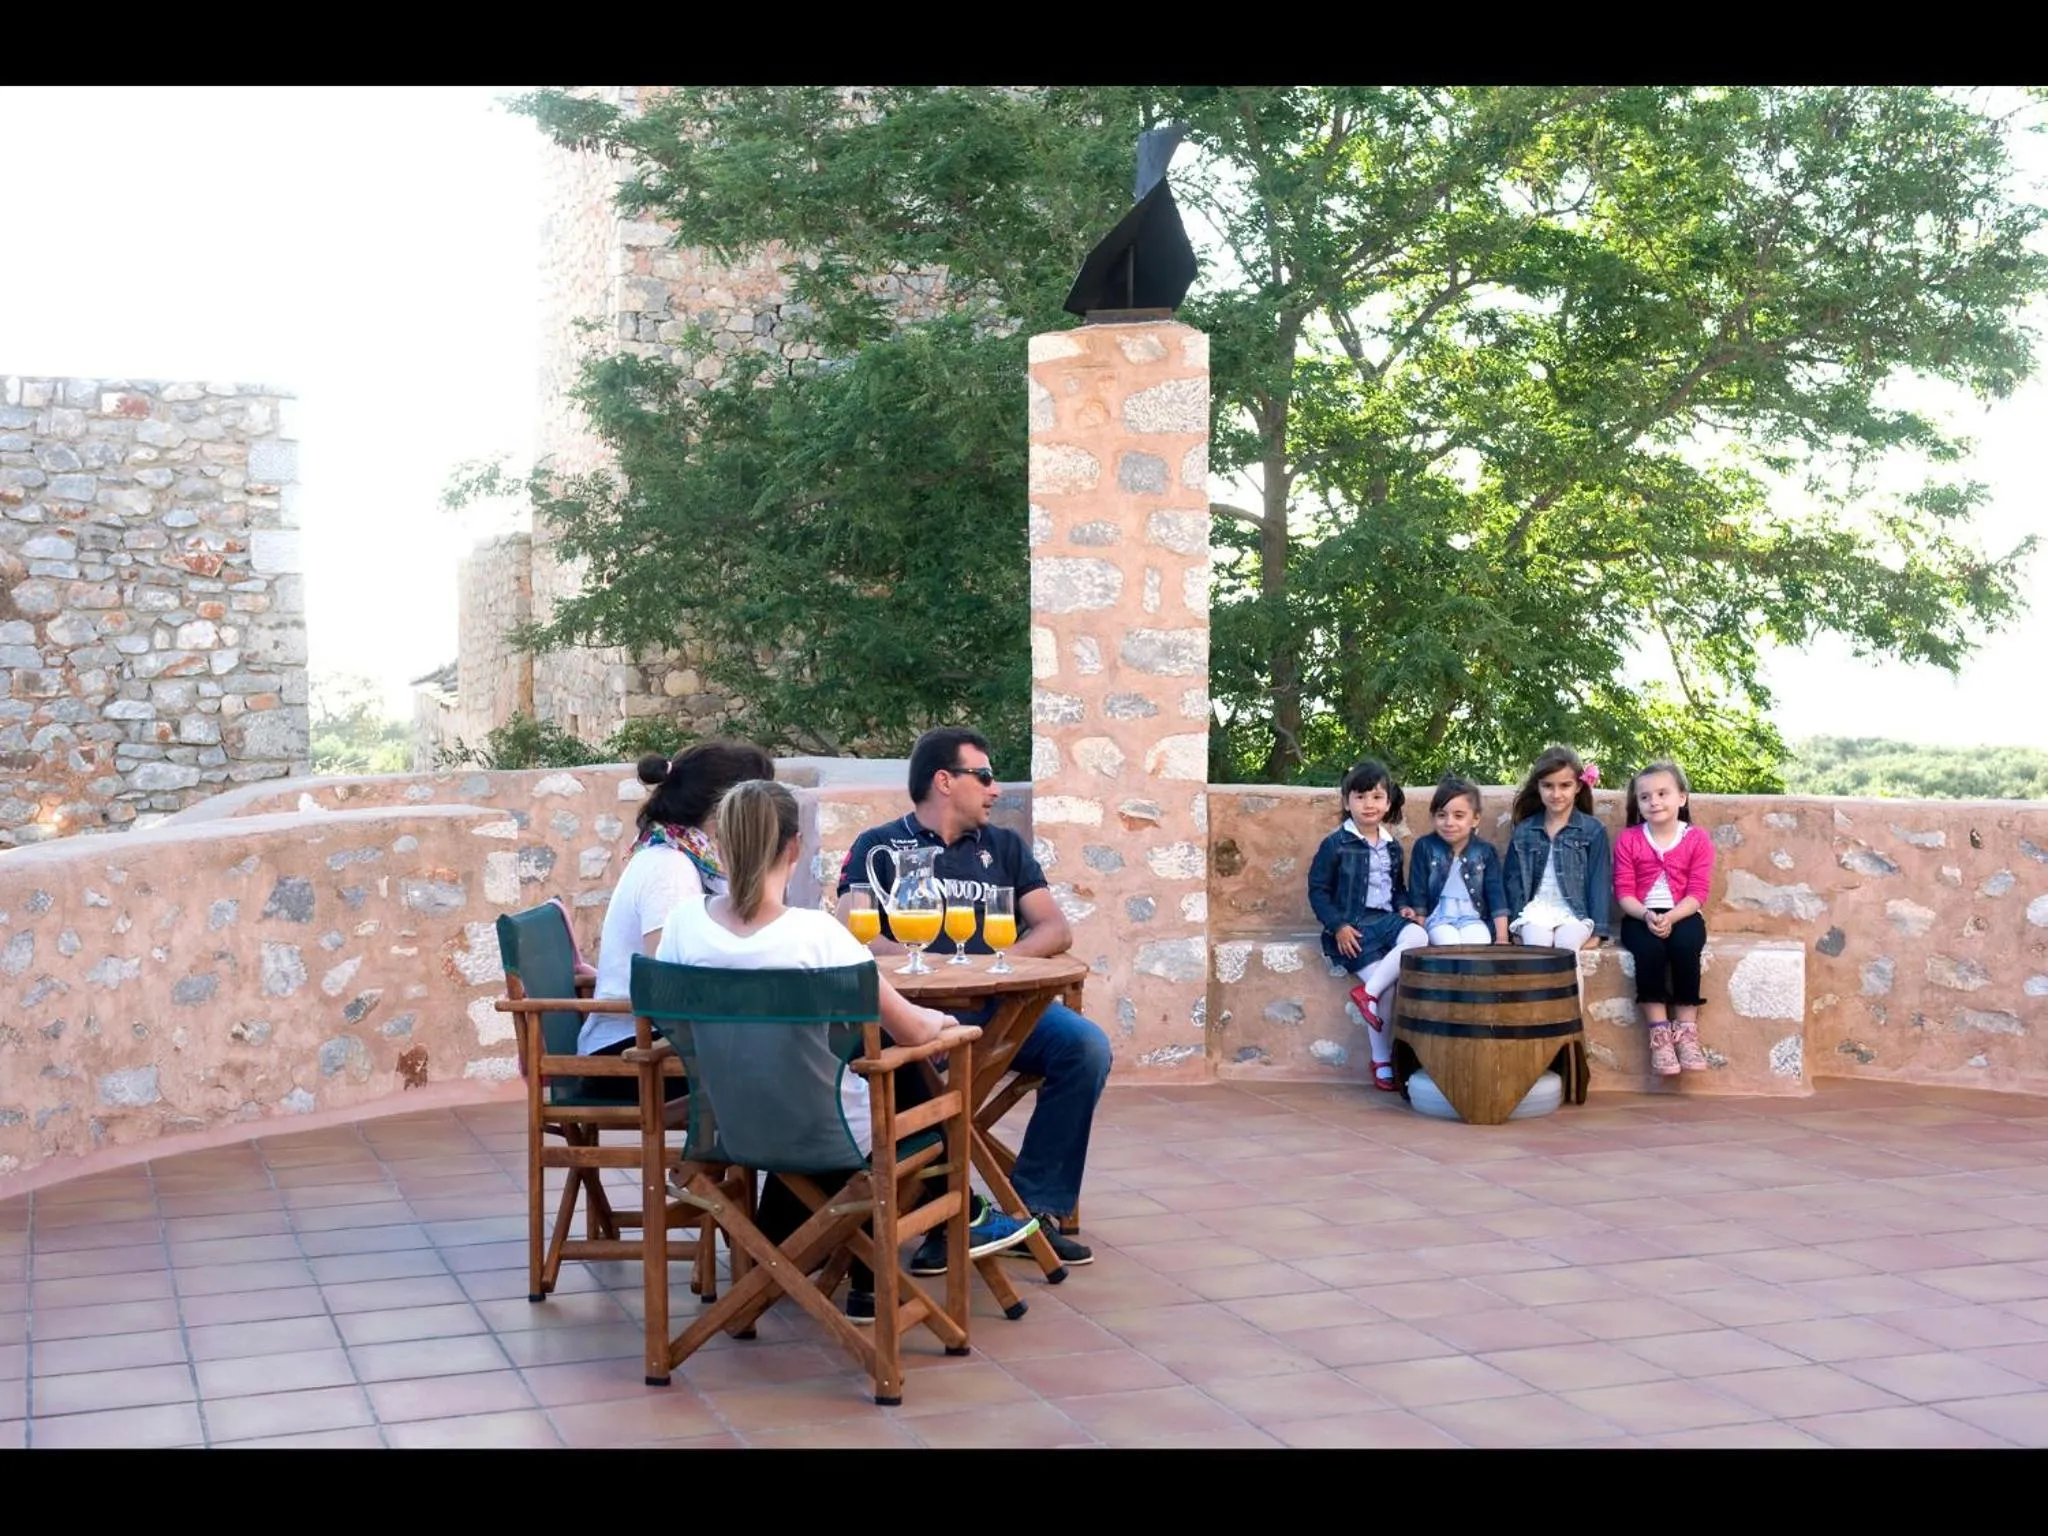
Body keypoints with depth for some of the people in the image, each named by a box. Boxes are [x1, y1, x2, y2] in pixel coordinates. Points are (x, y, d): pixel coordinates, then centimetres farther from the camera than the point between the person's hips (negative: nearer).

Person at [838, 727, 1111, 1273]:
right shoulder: (879, 848, 12)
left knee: (1086, 1046, -24)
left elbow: (1056, 930, 13)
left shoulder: (1004, 847, 23)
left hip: (1001, 1003, 4)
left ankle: (1033, 1207, -14)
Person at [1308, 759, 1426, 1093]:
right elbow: (1318, 889, -3)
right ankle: (1382, 1061, -4)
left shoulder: (1392, 848, 14)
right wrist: (1338, 926, -13)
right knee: (1388, 987, -19)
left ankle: (1366, 993, -21)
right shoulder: (1335, 845, -4)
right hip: (1353, 927, -5)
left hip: (1386, 919, 5)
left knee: (1417, 936, -29)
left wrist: (1404, 907, 3)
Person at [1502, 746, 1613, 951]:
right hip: (1536, 909, 2)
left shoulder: (1593, 831, 4)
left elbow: (1600, 882, 2)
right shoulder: (1524, 831, 11)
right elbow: (1514, 880, 14)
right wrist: (1516, 924, 4)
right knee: (1537, 946, -30)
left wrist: (1597, 931, -5)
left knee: (1566, 945, -33)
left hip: (1576, 912, -2)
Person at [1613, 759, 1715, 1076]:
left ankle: (1686, 1030, -23)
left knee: (1685, 946, -33)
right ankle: (1659, 1033, -26)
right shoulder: (1628, 839, 4)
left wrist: (1670, 918, -22)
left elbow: (1697, 894, -5)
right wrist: (1647, 915, -21)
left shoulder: (1698, 839, 2)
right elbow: (1624, 893, -2)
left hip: (1683, 916, 0)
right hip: (1640, 917, 0)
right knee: (1649, 949, -32)